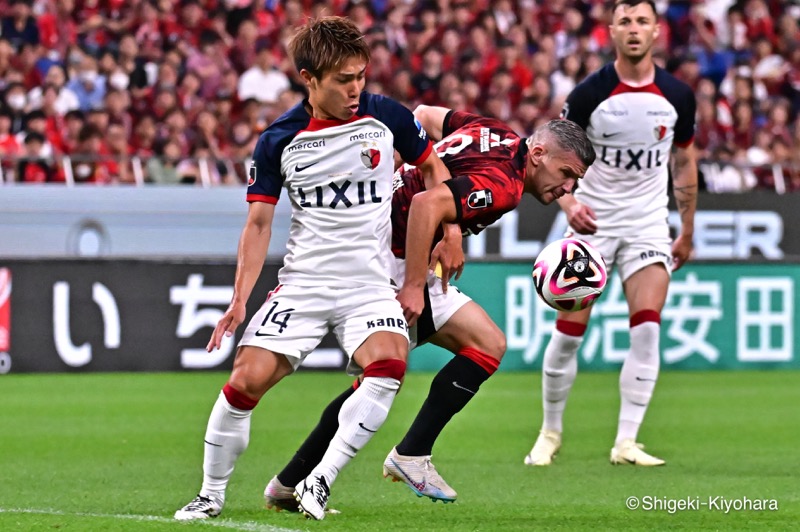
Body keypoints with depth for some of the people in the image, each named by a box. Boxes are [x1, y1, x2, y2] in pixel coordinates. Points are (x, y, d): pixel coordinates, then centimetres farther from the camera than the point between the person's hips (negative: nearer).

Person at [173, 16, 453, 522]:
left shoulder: (386, 116, -4)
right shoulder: (279, 141, -4)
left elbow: (433, 166, 12)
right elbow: (259, 222, 2)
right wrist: (239, 300, -7)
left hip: (370, 283, -1)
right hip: (302, 284, 1)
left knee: (389, 363, -30)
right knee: (246, 381, -11)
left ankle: (319, 482, -23)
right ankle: (212, 495, 10)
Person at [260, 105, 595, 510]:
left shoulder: (499, 133, 9)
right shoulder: (502, 185, -19)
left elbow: (424, 115, 19)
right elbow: (427, 203, -30)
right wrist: (414, 286, -27)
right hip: (393, 259, -10)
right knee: (488, 344, -11)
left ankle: (288, 484, 24)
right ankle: (412, 455, -7)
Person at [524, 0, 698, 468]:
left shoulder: (677, 96, -1)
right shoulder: (588, 94, -10)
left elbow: (685, 161, 12)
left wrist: (687, 231, 14)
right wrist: (569, 204, -24)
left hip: (648, 222, 1)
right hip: (592, 219, -1)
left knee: (647, 327, -13)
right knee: (569, 332, -1)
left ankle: (626, 443, -10)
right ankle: (551, 433, 17)